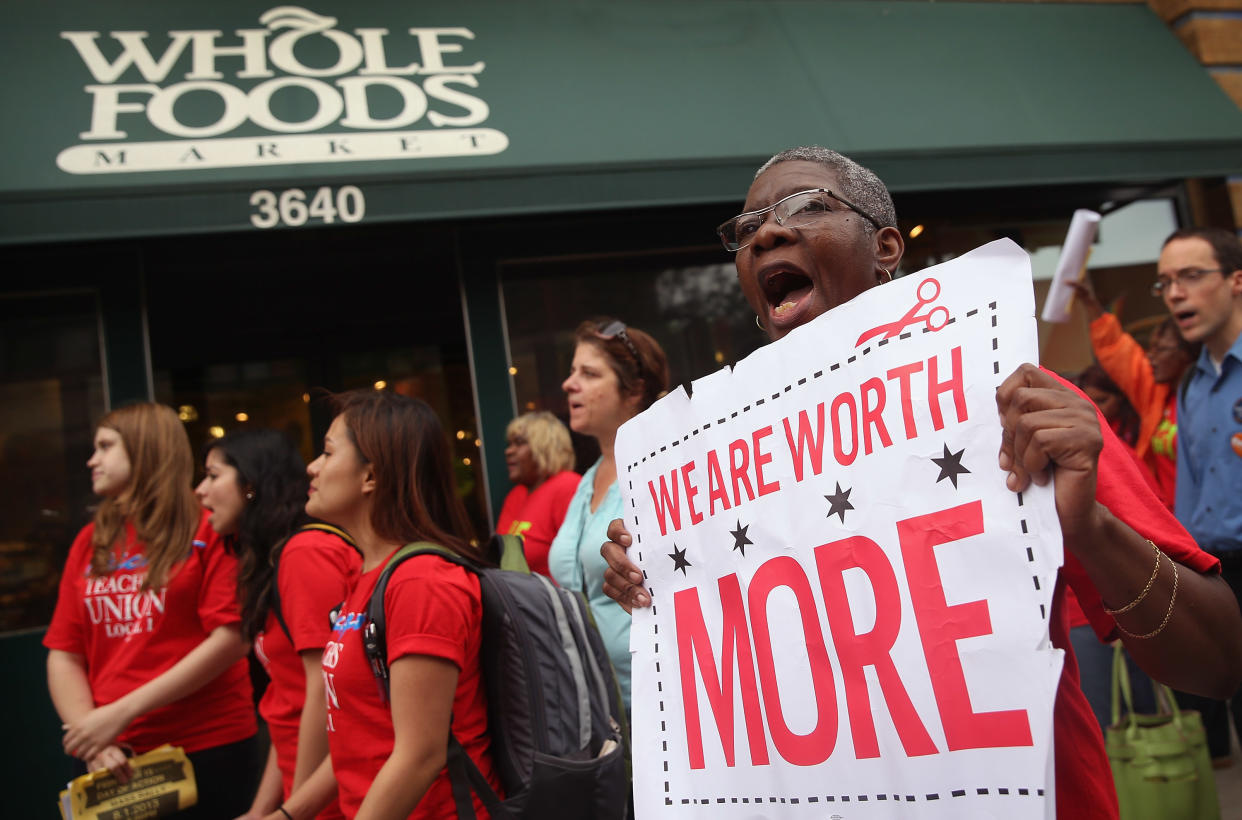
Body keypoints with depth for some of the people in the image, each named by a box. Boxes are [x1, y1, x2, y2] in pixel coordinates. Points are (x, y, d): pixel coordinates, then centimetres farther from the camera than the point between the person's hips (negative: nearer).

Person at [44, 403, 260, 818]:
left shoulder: (207, 530, -4)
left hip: (210, 753, -4)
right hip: (117, 761, 4)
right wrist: (92, 739, -9)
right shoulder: (89, 543, 10)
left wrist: (123, 712, -15)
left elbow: (231, 638, -13)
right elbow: (64, 656, 7)